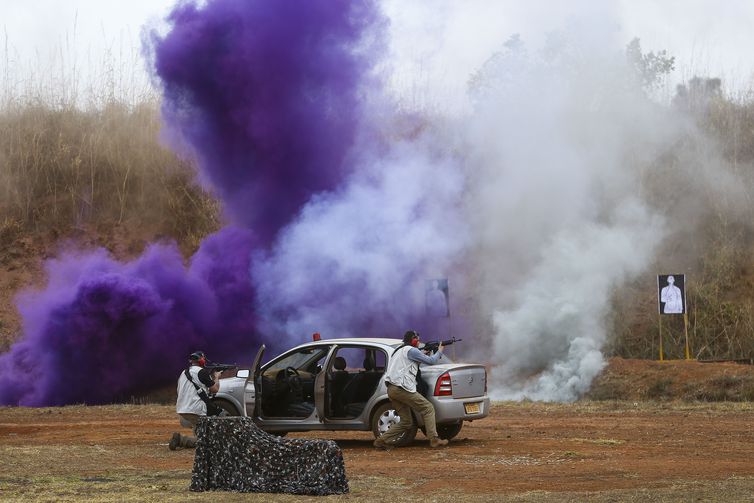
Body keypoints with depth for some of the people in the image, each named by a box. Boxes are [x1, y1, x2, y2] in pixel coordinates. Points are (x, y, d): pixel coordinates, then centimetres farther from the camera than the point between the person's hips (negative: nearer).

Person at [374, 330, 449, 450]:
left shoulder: (399, 351, 26)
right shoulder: (411, 350, -3)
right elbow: (430, 361, 0)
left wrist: (424, 354, 26)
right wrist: (439, 351, 18)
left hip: (392, 389, 9)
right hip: (402, 388, -9)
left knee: (406, 422, 12)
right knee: (428, 409, -3)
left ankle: (382, 441, 5)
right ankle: (434, 440, -10)